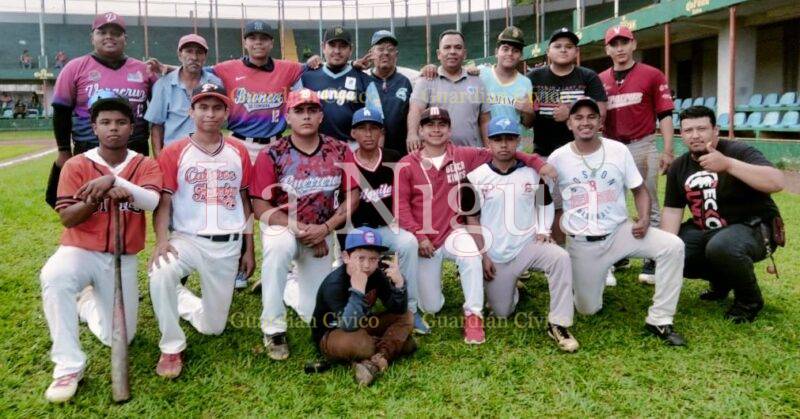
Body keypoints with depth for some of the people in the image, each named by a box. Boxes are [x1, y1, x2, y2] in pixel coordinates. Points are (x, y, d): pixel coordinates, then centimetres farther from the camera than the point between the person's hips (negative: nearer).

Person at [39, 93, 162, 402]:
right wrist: (94, 198, -27)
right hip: (81, 251, -1)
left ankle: (87, 302, 37)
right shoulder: (76, 166, -4)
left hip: (123, 260, 2)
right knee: (54, 278, -38)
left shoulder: (145, 165, -2)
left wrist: (113, 180, -33)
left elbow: (152, 202, -22)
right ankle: (68, 365, -25)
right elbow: (67, 218, -9)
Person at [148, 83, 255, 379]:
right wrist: (162, 241, -23)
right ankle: (171, 348, -14)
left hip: (228, 246, 3)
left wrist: (249, 250, 9)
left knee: (213, 327, 6)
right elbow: (163, 202, -6)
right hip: (187, 239, -2)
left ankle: (183, 301, 41)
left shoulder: (239, 152, 6)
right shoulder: (173, 153, -2)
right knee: (161, 272, -36)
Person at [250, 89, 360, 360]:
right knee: (279, 247, -41)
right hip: (281, 225, -3)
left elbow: (352, 196, -6)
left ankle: (281, 287, 40)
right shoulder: (271, 156, -14)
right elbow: (261, 208, -15)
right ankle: (273, 329, -23)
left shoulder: (339, 152, -5)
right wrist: (299, 229, -24)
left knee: (317, 313, 5)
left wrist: (325, 228, -19)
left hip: (322, 232, 3)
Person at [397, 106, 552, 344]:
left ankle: (473, 316, -16)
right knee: (431, 308, 1)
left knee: (471, 254, -37)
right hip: (423, 240, 0)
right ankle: (426, 279, 39)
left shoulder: (463, 156, -1)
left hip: (453, 232, 1)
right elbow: (401, 204, -8)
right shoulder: (406, 165, -5)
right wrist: (419, 235, -17)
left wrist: (536, 163, -8)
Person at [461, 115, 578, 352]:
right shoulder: (476, 178, -5)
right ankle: (509, 286, 39)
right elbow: (472, 220, -2)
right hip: (495, 255, -1)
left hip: (529, 245, 1)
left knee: (561, 257, -30)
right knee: (502, 313, 3)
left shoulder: (532, 172, 1)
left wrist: (543, 230, -4)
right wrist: (483, 255, -6)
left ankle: (558, 325, -20)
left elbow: (545, 204, 14)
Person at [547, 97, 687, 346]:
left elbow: (639, 190, 5)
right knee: (588, 309, 1)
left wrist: (644, 219, -14)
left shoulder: (618, 150, -2)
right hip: (581, 243, -1)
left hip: (620, 232, 1)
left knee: (673, 246, -24)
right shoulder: (557, 159, -5)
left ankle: (659, 321, -13)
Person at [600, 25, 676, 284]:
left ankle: (651, 261, 5)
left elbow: (665, 115, -2)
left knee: (648, 206, 0)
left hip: (642, 148, -3)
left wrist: (667, 151, -9)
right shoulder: (600, 80, 10)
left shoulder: (652, 75, 1)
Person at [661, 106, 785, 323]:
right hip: (705, 231, 7)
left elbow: (777, 182, -32)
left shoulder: (738, 151, -16)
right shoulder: (678, 167, 2)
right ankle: (721, 281, 15)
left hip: (753, 228, -7)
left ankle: (749, 299, -8)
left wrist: (728, 164, -43)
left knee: (721, 247, -37)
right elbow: (672, 210, 1)